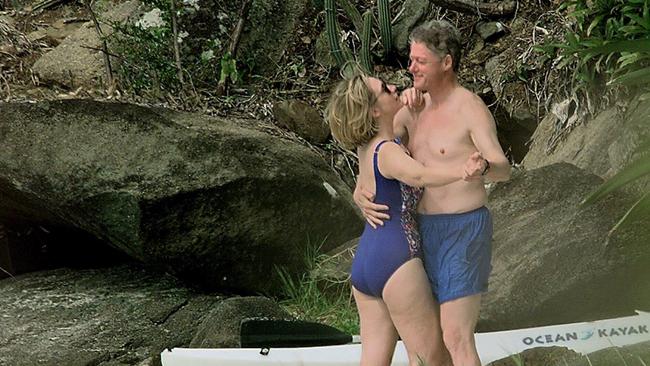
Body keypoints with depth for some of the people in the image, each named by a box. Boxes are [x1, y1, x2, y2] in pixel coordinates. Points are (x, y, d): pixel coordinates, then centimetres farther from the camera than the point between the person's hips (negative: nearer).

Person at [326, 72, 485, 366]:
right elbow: (417, 176, -38)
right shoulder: (388, 151, -16)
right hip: (395, 262, -8)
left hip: (362, 264, 8)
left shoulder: (366, 146, 9)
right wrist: (460, 173, -56)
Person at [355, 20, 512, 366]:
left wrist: (483, 167, -53)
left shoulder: (472, 108, -15)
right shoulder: (414, 108, 8)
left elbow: (504, 170, -28)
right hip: (427, 233, 8)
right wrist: (361, 192, -15)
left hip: (462, 233, -8)